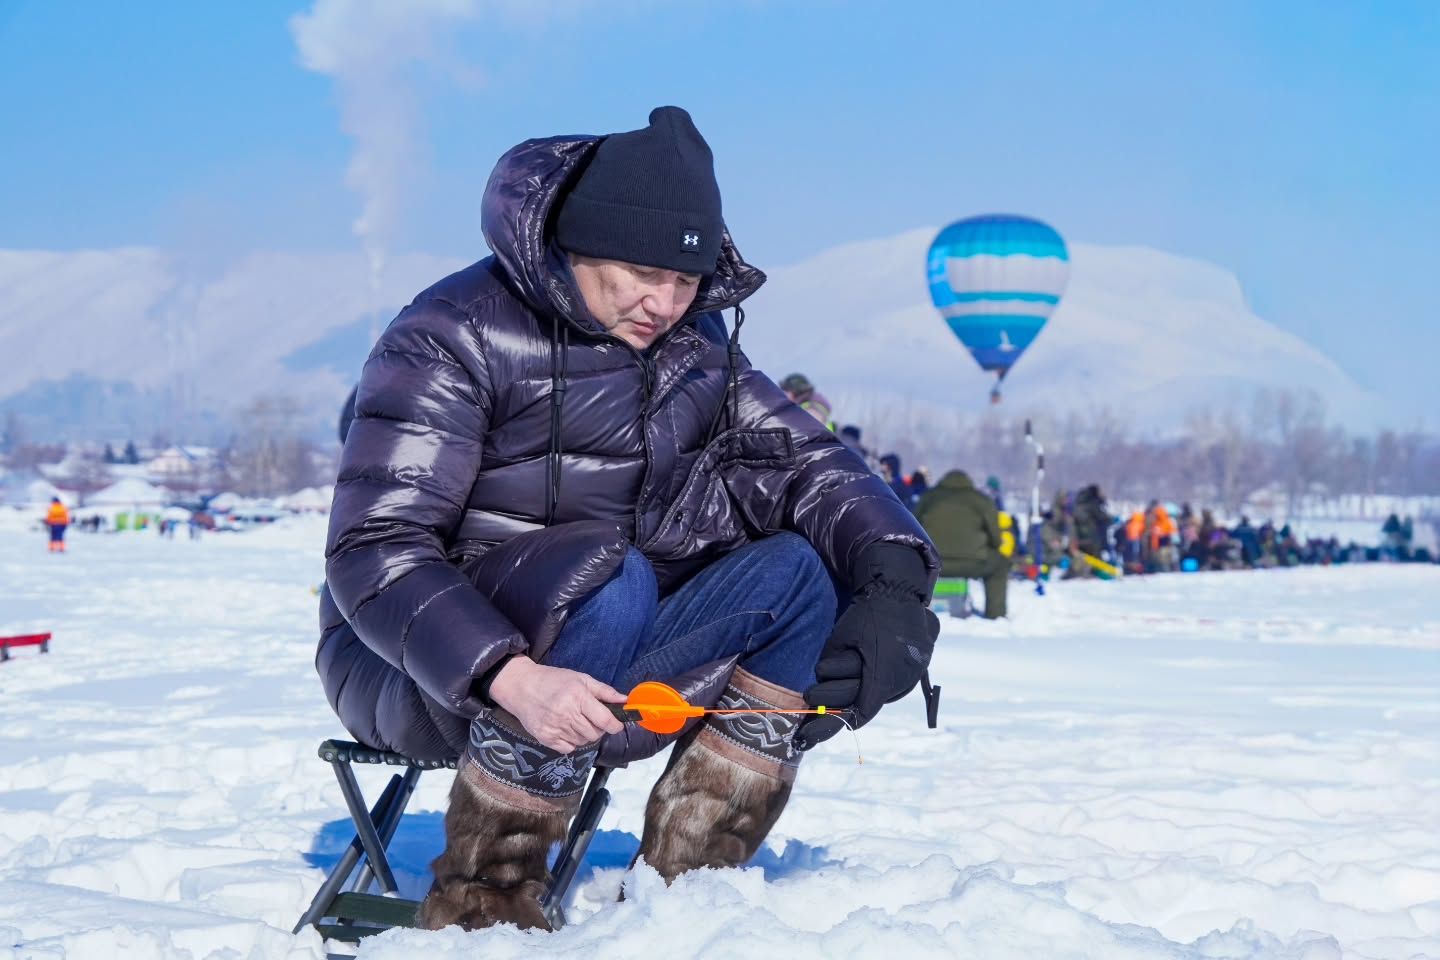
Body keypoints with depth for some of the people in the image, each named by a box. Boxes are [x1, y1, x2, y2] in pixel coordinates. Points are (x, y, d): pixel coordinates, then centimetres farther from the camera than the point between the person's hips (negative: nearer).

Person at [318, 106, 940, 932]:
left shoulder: (697, 346, 4)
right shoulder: (455, 337, -15)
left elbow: (802, 461, -4)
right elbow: (373, 551, -23)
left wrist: (894, 583, -26)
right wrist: (511, 676, -40)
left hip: (606, 666, 6)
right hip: (420, 670, -6)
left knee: (797, 573, -13)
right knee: (608, 574, -34)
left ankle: (684, 884, -12)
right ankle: (481, 904, -24)